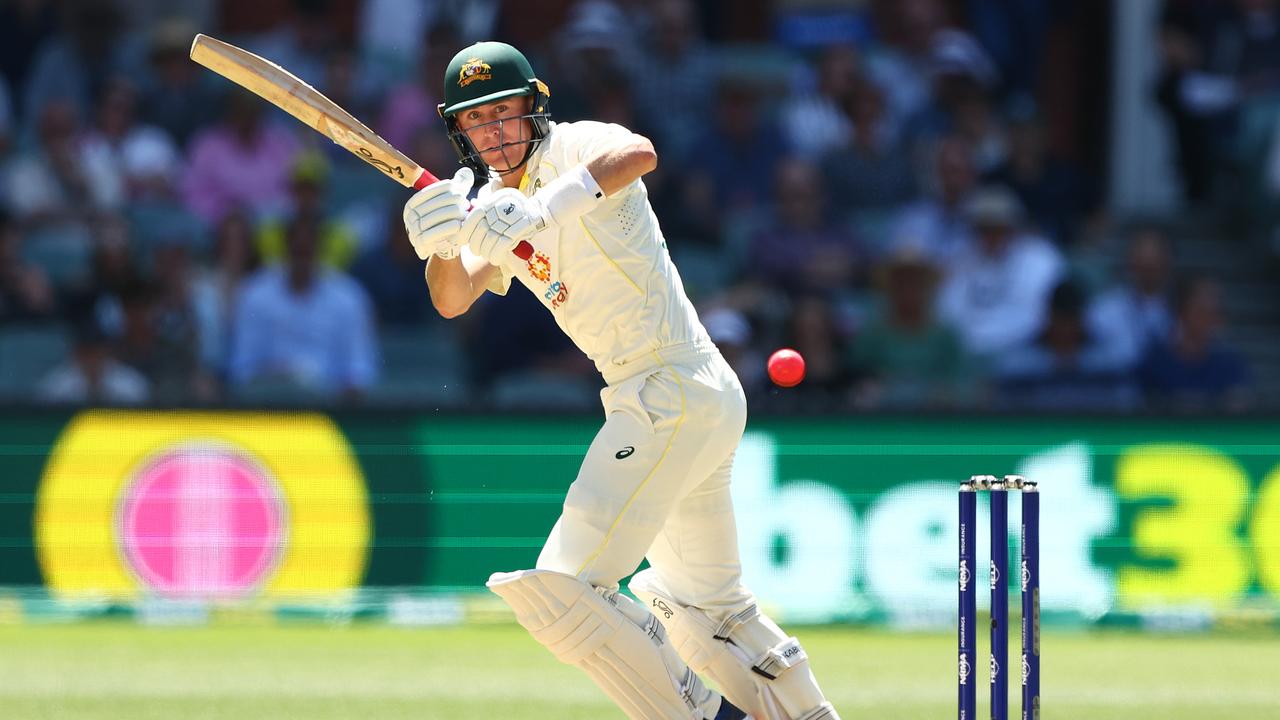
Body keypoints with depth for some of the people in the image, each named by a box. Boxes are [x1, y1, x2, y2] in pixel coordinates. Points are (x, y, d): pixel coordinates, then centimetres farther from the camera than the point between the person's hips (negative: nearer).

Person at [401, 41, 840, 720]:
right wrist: (441, 247, -25)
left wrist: (546, 208, -50)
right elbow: (453, 301, -3)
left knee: (564, 589, -16)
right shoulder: (496, 207, 13)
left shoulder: (573, 149, -11)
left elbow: (639, 154, -36)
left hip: (675, 393, -10)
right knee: (704, 602, 25)